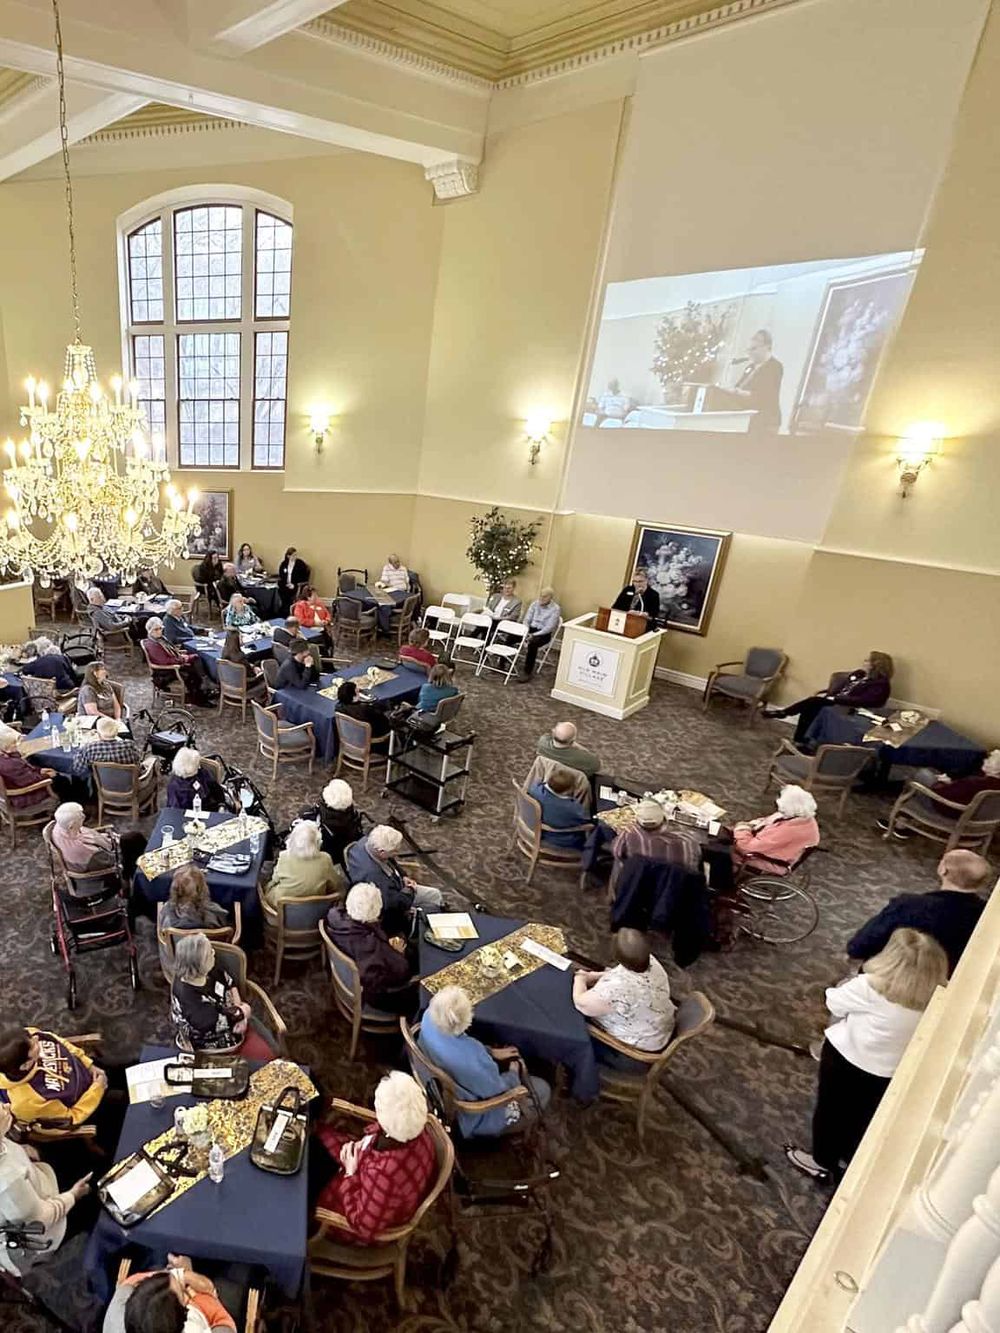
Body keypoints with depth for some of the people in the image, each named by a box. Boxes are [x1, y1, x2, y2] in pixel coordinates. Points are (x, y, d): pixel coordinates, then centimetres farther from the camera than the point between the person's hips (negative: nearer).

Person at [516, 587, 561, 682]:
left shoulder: (555, 609, -9)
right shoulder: (535, 604, 7)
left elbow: (549, 627, -15)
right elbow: (527, 619, 8)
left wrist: (534, 635, -22)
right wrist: (526, 632, -11)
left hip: (544, 633, -5)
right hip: (531, 629, 5)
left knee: (532, 644, -37)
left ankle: (527, 672, -28)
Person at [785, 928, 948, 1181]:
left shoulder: (870, 987, -31)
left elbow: (834, 1002, -14)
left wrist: (844, 986, 7)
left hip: (845, 1060, -4)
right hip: (885, 1074, 4)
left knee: (831, 1111, 22)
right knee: (862, 1116, 29)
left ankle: (823, 1161, 41)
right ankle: (848, 1159, 50)